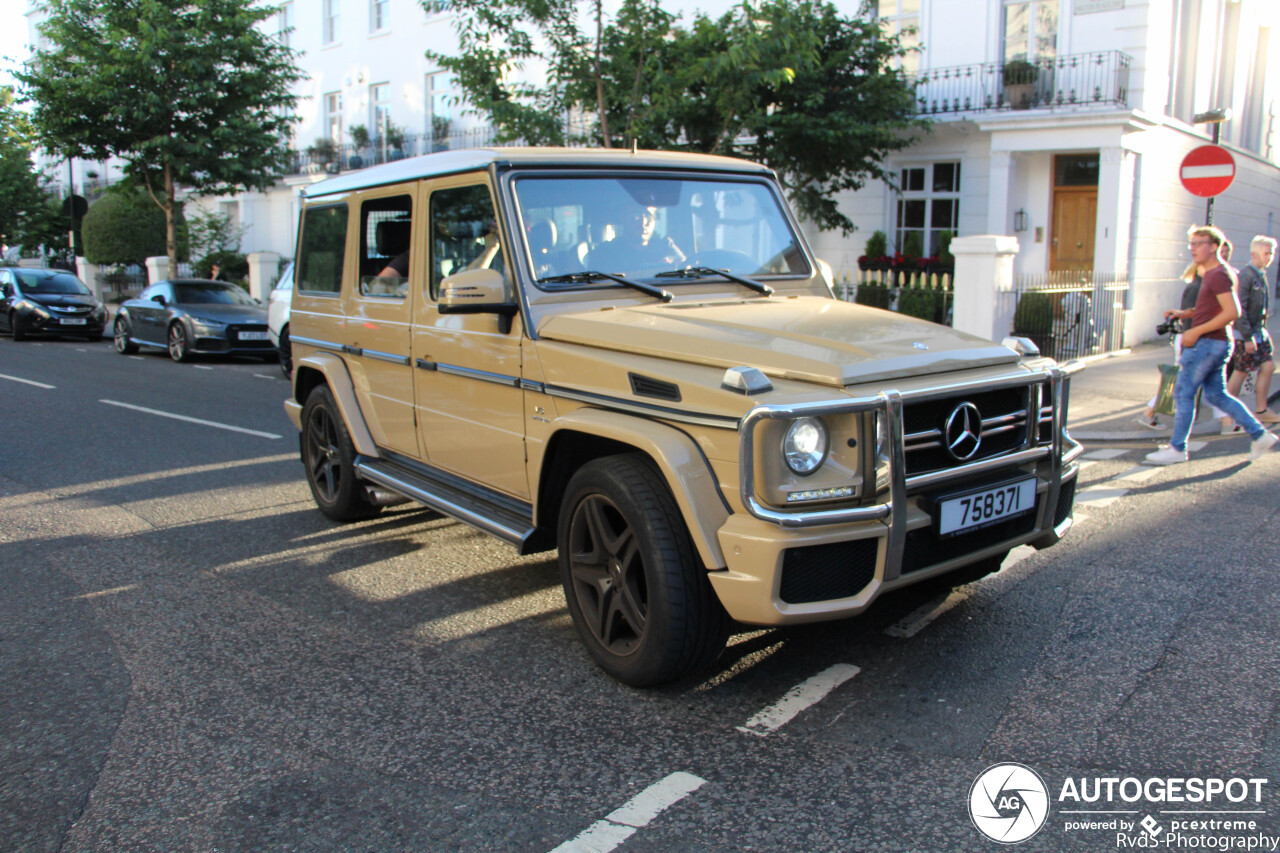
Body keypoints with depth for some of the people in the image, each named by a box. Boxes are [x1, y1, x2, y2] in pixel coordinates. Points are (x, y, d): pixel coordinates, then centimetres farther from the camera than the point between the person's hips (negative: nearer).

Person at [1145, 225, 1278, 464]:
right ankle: (1259, 435, 20)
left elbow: (1232, 312, -23)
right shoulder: (1212, 274, 16)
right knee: (1217, 395, 15)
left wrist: (1196, 331, -21)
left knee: (1183, 393, -4)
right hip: (1216, 344, 10)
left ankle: (1177, 449, 2)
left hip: (1208, 343, -10)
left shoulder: (1219, 274, -15)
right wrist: (1184, 314, 12)